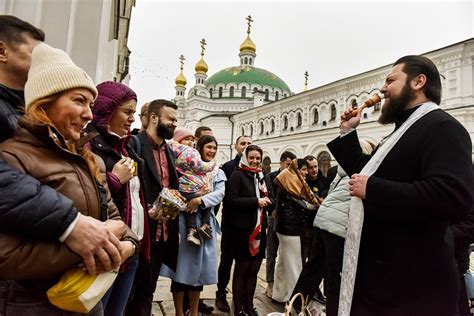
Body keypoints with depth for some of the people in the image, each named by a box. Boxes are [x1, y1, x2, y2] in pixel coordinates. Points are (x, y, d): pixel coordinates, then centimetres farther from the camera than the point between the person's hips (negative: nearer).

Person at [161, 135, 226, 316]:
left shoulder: (218, 173, 12)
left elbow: (220, 193, -4)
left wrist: (200, 200, -20)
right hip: (184, 220, -3)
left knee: (199, 267, 12)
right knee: (181, 265, 3)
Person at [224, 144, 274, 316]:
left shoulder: (262, 176, 13)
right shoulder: (237, 175, -7)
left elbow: (271, 200, 15)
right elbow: (231, 200, -17)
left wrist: (267, 201, -8)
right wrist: (256, 201, -19)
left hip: (259, 229, 6)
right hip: (242, 229, -6)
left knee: (253, 270, 14)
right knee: (241, 269, 7)